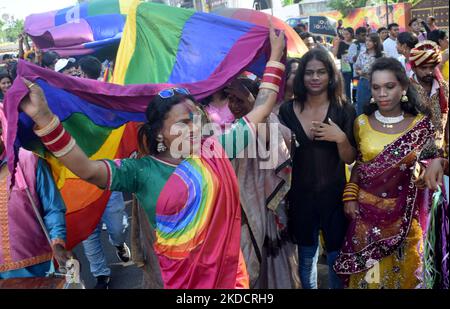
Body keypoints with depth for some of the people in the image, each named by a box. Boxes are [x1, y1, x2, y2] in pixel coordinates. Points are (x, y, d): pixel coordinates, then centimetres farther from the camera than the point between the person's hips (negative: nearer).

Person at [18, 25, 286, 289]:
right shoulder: (142, 171, -11)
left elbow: (261, 110, 3)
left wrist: (276, 56, 5)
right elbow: (86, 169, -24)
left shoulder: (216, 148, -3)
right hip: (184, 279, -2)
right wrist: (43, 117, -33)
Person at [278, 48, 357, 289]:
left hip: (333, 195, -2)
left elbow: (349, 159, -7)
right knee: (306, 257, 18)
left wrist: (341, 138, -23)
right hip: (299, 195, 2)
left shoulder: (344, 110, -7)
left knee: (336, 257, 10)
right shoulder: (287, 110, -3)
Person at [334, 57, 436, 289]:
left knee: (402, 273, 15)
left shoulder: (421, 125, -7)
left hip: (404, 214, -1)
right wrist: (350, 196, -1)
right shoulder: (361, 123, -2)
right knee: (367, 274, 13)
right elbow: (358, 163, 7)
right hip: (366, 211, 1)